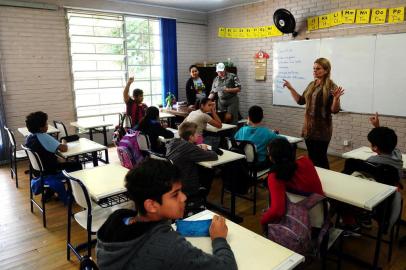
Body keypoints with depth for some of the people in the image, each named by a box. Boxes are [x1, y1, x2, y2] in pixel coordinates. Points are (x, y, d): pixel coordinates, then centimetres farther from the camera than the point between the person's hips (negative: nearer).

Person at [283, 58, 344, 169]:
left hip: (322, 128, -6)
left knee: (320, 158, 1)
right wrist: (291, 88, 12)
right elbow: (301, 101, 17)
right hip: (309, 126, 6)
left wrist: (336, 98, -34)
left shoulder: (331, 86, -11)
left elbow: (334, 110, -15)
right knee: (312, 157, 14)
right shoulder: (311, 85, 9)